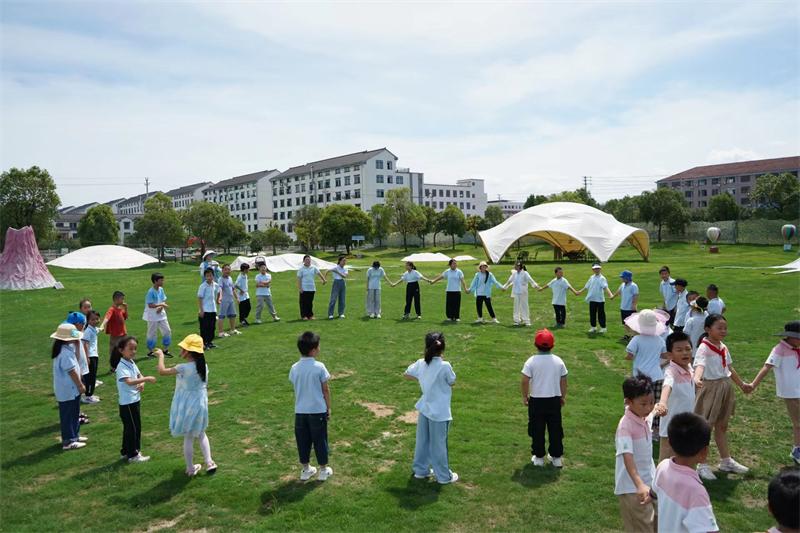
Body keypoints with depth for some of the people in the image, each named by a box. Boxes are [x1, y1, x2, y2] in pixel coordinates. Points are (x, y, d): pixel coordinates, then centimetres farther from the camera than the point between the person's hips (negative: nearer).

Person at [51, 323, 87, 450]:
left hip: (71, 388, 10)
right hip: (68, 389, -10)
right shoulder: (65, 352, -26)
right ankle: (68, 441, 9)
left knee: (73, 413, 20)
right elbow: (71, 371, -23)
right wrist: (80, 385, -13)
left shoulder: (67, 348, 5)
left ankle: (74, 435, 32)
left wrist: (77, 345, 3)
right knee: (68, 415, 0)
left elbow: (76, 360, 15)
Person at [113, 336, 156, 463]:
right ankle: (132, 455, 13)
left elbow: (139, 375, 15)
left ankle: (125, 451, 30)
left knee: (136, 427, 17)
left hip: (135, 400, 9)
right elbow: (129, 381, -34)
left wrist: (142, 384, -6)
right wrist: (146, 379, -39)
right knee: (131, 428, 1)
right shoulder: (122, 366, -21)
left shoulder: (132, 363, 7)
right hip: (127, 402, -9)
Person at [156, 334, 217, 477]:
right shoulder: (204, 366, -4)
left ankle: (191, 468, 22)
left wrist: (161, 356, -1)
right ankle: (209, 462, 17)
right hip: (201, 404, 5)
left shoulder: (184, 368, -23)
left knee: (188, 438, 11)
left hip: (188, 406, -5)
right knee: (201, 434, 22)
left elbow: (162, 371, -16)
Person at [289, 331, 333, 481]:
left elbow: (296, 389, 5)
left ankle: (306, 470, 28)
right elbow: (325, 390, -7)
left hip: (300, 411, 3)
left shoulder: (294, 368, -4)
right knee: (320, 440, 10)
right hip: (318, 410, -3)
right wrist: (328, 408, 4)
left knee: (303, 441, 15)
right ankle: (323, 470, 22)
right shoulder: (319, 367, -15)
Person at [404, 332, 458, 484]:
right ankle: (444, 476, 23)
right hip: (440, 412, -5)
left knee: (422, 441, 18)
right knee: (439, 444, 8)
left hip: (425, 408, 5)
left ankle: (421, 470, 33)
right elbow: (452, 382, -4)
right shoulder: (445, 366, -22)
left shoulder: (420, 363, -6)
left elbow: (406, 375, 9)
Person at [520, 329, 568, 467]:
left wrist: (524, 396, 3)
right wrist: (563, 396, 18)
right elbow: (563, 381, 4)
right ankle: (557, 457, 22)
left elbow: (525, 381, -12)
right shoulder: (558, 361, -3)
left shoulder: (531, 361, -12)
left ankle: (538, 457, 17)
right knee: (555, 429, 14)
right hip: (554, 400, 3)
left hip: (536, 400, -2)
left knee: (537, 430, 9)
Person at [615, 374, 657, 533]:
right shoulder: (625, 425, -25)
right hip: (632, 488, -9)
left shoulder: (643, 419, 2)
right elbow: (627, 457, -34)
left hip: (648, 482, 9)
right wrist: (640, 485, -45)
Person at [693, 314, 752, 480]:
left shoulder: (723, 348, 6)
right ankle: (702, 465, 13)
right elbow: (699, 365, -37)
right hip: (710, 388, -8)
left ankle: (726, 461, 35)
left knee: (722, 426, 20)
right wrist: (697, 379, -57)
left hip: (725, 388, 8)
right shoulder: (704, 348, -19)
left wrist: (742, 384, 32)